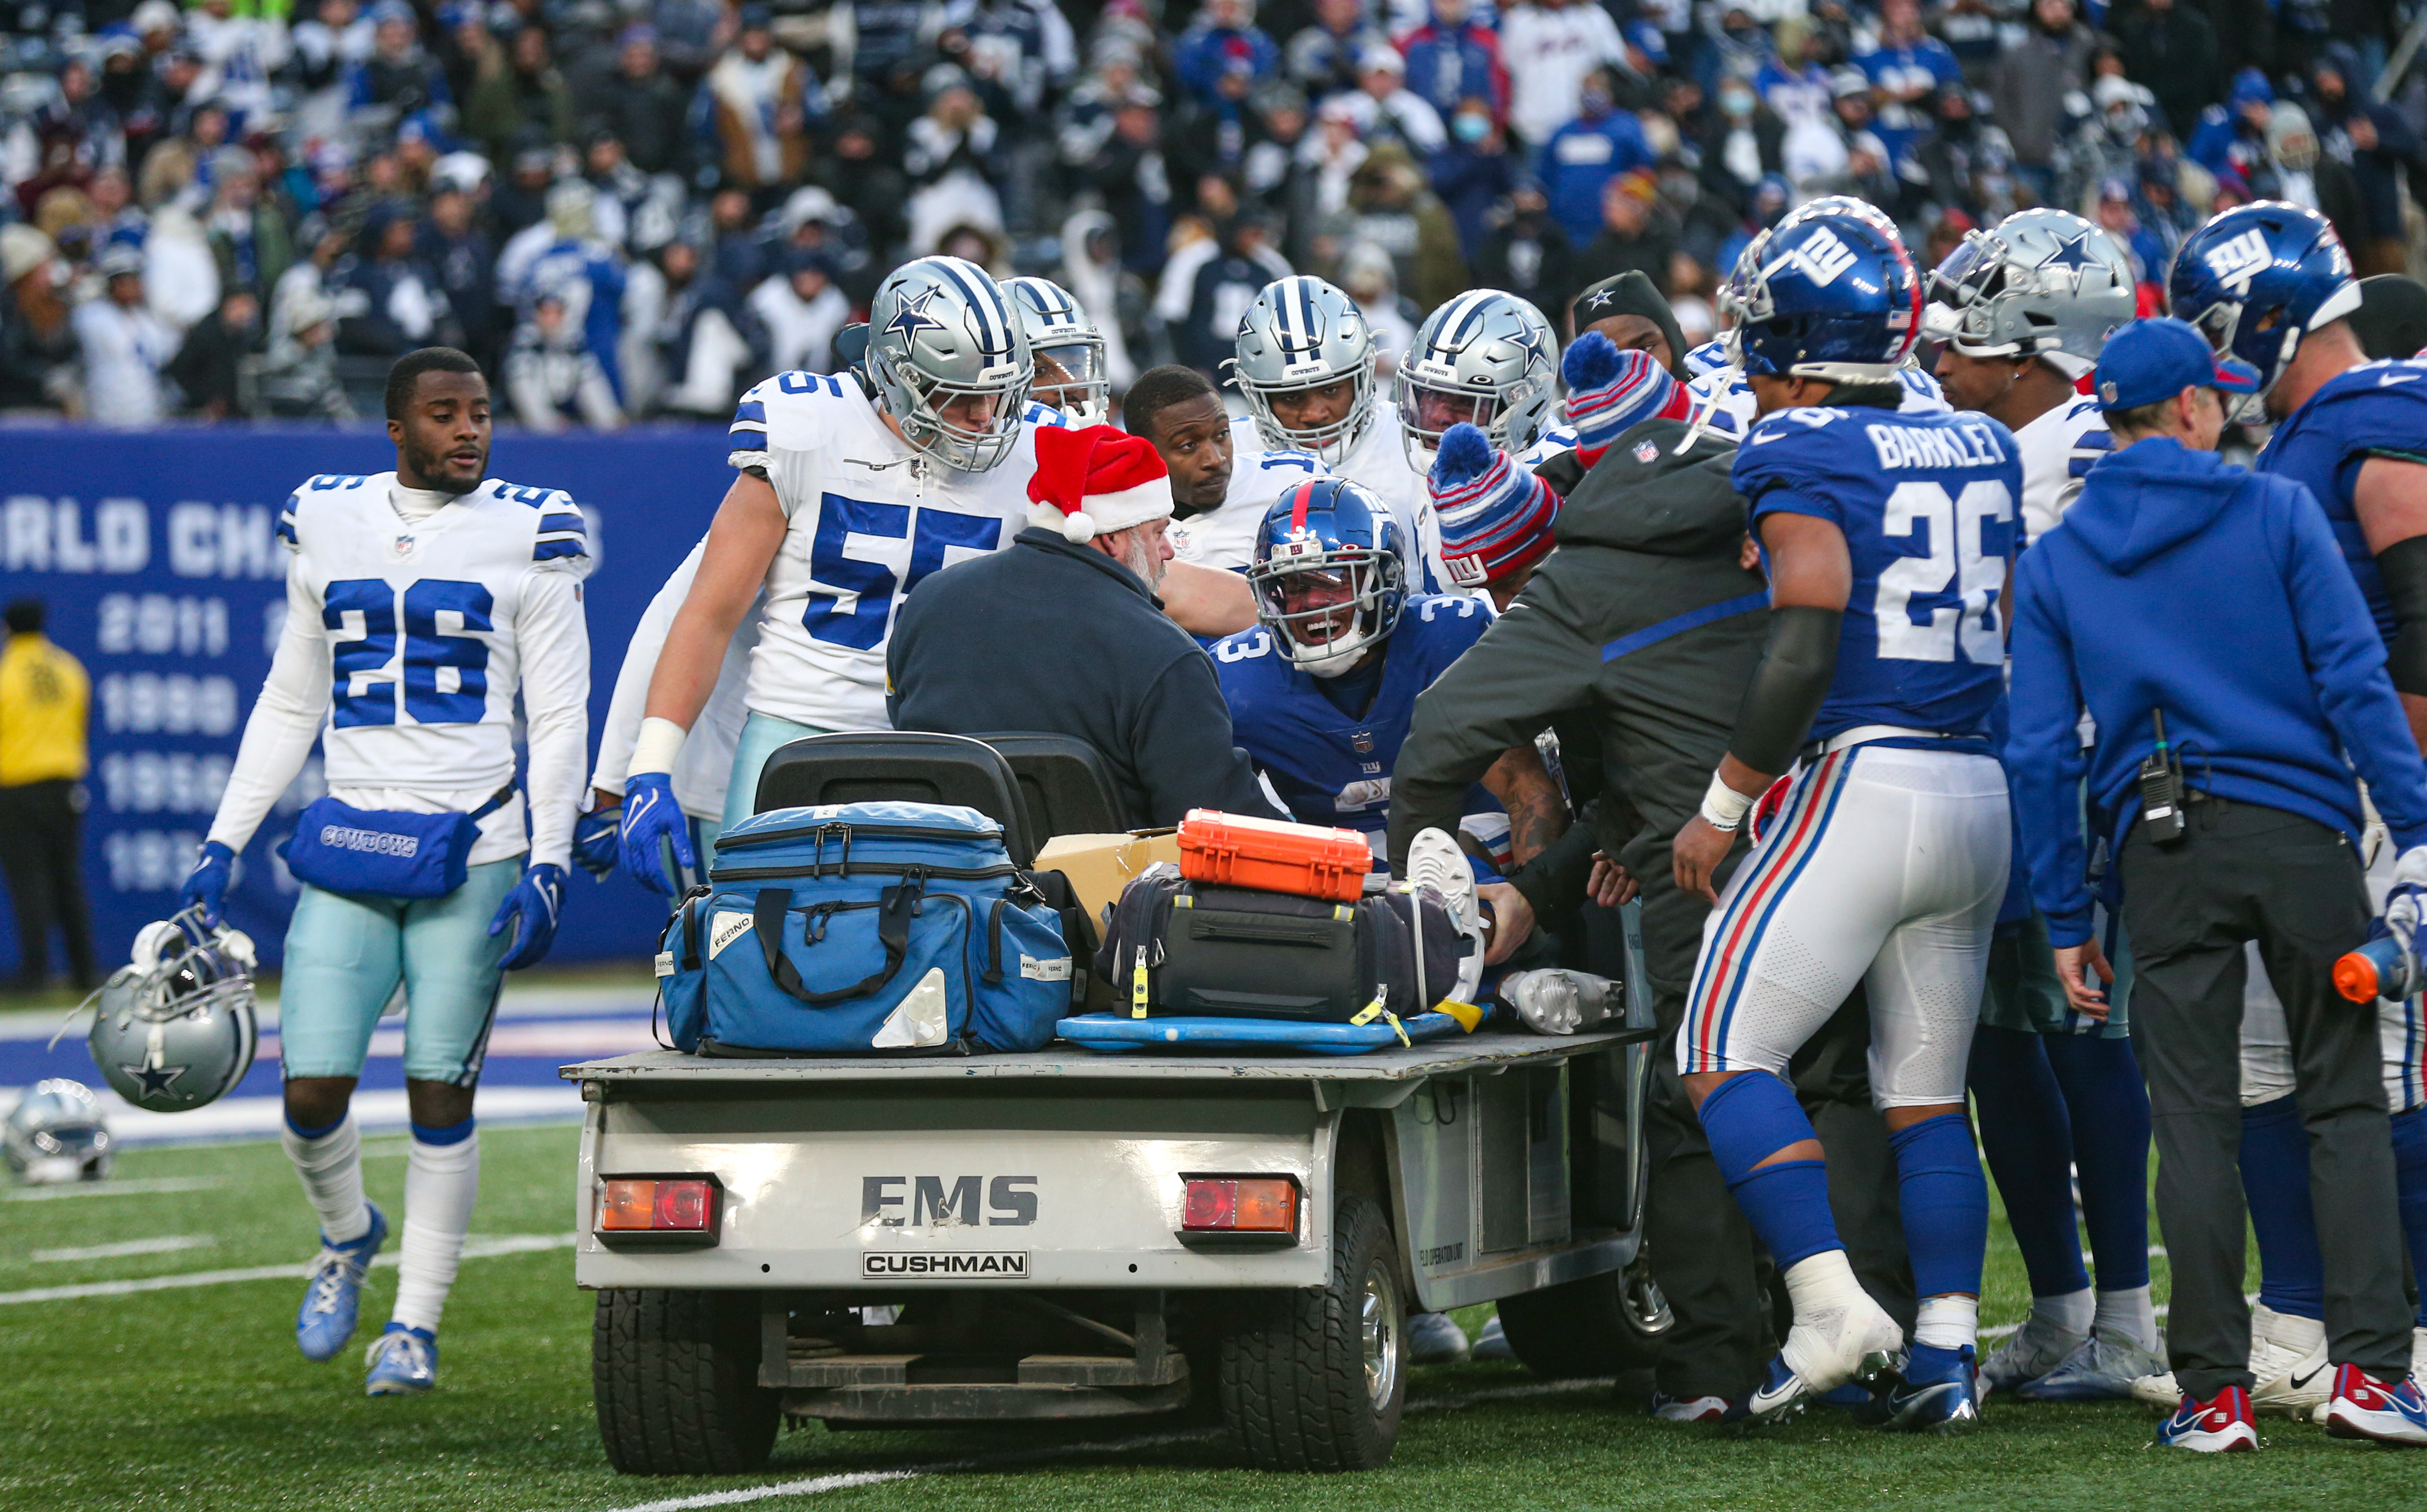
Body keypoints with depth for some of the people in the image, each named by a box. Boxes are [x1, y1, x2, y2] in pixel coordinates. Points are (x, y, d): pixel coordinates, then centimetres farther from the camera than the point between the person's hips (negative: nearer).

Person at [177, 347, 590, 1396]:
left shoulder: (526, 538, 0)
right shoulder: (328, 527, 10)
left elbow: (559, 719, 0)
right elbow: (289, 706, 17)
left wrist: (547, 867, -8)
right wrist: (223, 845, 12)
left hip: (472, 852, -2)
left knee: (440, 1095, -2)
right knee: (311, 1092, -5)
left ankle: (416, 1322, 12)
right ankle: (348, 1235, 27)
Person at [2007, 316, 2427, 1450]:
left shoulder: (2054, 561, 8)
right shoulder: (2276, 514, 1)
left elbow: (2043, 752, 5)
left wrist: (2065, 922, 9)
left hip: (2161, 847, 2)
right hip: (2296, 826, -2)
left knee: (2194, 1123, 4)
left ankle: (2214, 1389, 1)